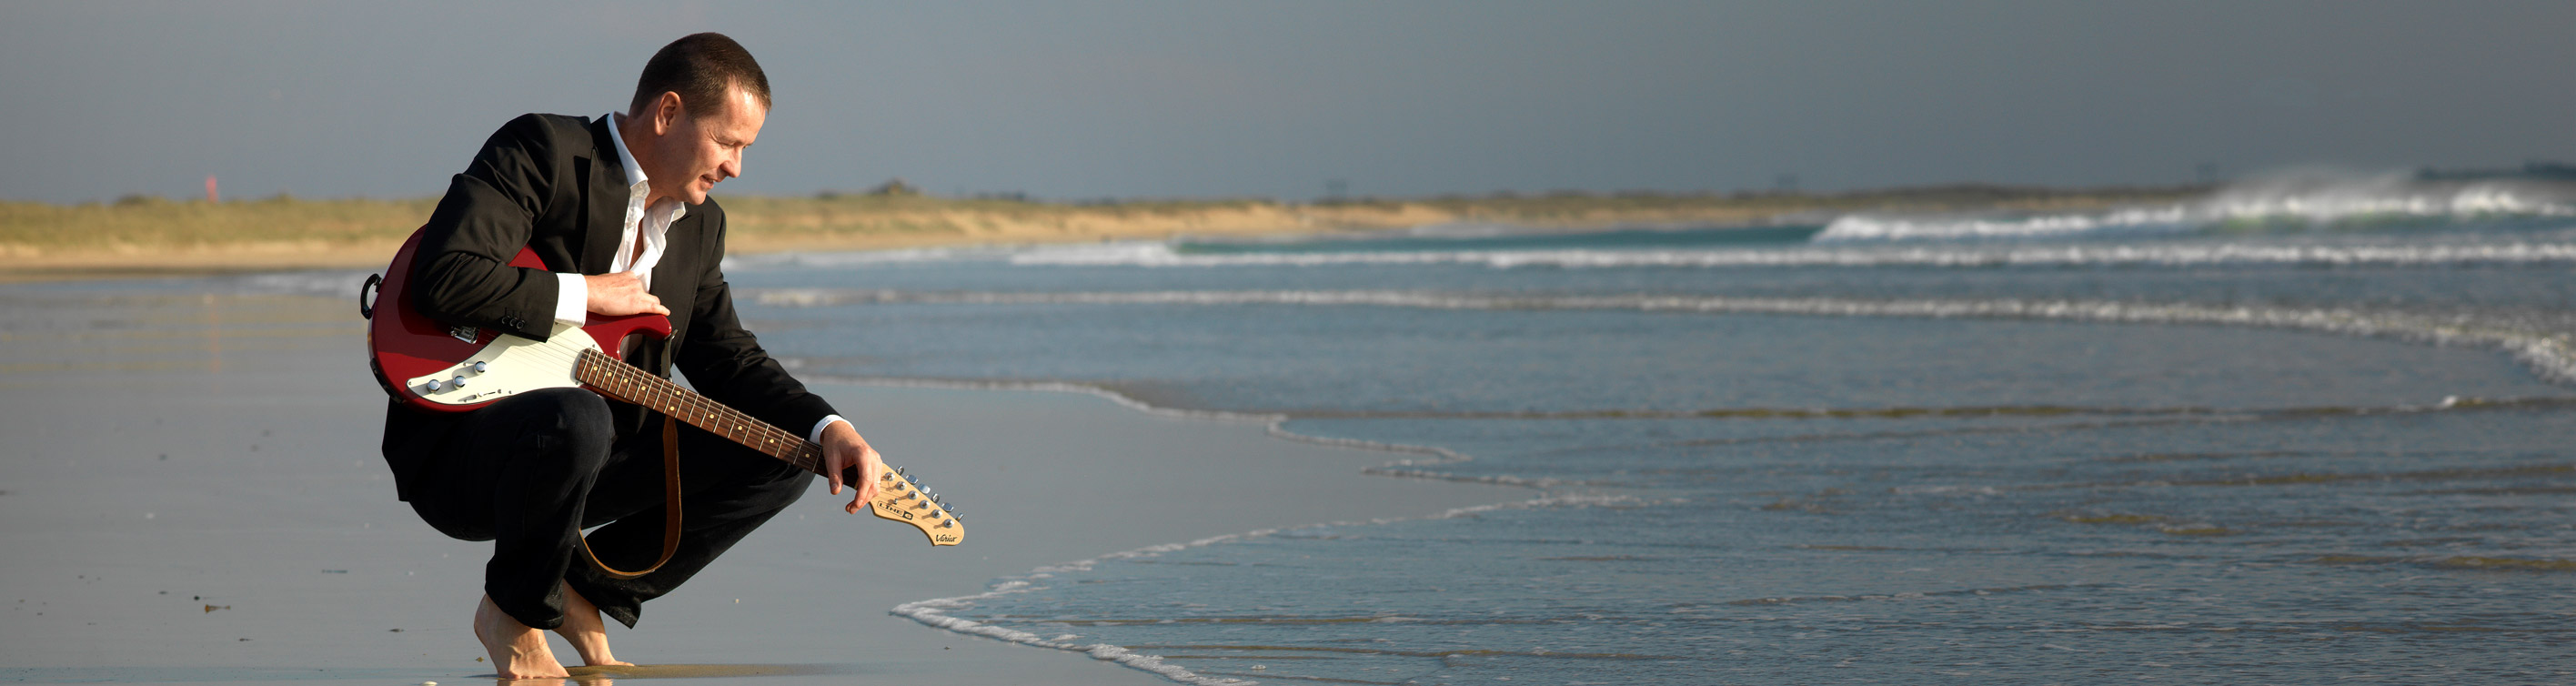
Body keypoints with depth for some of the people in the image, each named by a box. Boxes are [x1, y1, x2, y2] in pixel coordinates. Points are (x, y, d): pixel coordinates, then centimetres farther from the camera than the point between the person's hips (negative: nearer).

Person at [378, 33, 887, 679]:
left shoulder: (700, 224, 12)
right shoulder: (542, 149, -13)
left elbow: (726, 356, 15)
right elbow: (442, 279, -25)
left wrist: (829, 428, -2)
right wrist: (587, 296, -17)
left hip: (595, 459, 8)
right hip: (460, 446, -8)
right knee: (577, 418, -40)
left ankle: (587, 593, 7)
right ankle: (514, 616, -11)